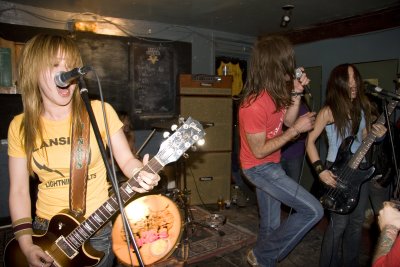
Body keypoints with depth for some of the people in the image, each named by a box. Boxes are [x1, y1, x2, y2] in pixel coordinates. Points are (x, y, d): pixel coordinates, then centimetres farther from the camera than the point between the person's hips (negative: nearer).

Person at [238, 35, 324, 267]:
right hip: (259, 168, -9)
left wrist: (296, 93, -5)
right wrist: (296, 130, -20)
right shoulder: (254, 105, -30)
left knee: (271, 224, 19)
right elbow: (259, 151, -23)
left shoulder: (275, 92, -2)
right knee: (313, 210, -10)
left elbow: (287, 121, 9)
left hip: (270, 165, 9)